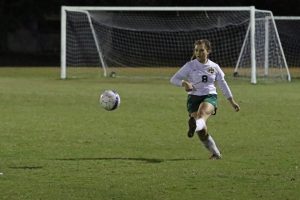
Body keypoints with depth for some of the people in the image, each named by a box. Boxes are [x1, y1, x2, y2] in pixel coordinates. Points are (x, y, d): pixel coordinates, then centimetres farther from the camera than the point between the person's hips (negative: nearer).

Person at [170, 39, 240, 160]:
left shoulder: (214, 67, 9)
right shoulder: (190, 66, 3)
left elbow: (223, 84, 20)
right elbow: (174, 79, 1)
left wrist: (232, 101, 24)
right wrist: (184, 83, -20)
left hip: (210, 97, 0)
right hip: (193, 97, 0)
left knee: (202, 112, -37)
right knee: (201, 132, -11)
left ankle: (195, 125, -72)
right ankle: (216, 154, 8)